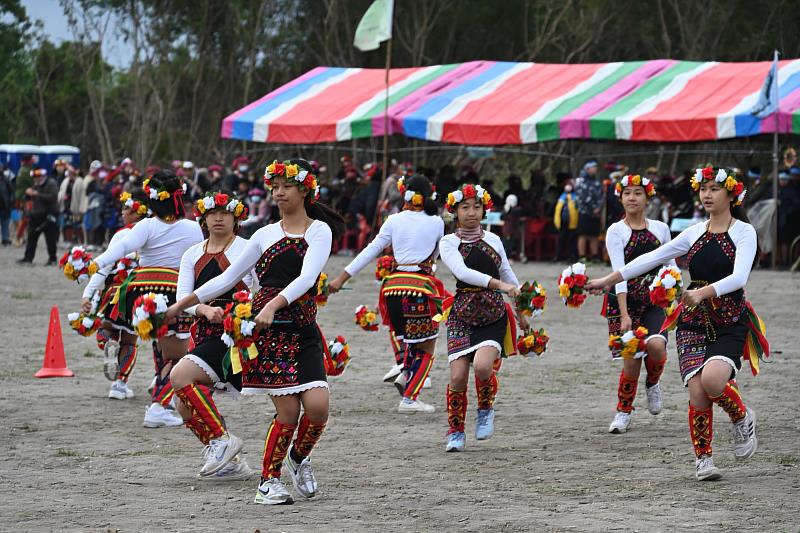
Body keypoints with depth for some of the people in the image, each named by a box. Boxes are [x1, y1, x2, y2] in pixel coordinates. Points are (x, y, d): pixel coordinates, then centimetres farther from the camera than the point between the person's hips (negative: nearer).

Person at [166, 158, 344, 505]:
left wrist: (274, 305, -28)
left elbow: (307, 277, -13)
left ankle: (299, 457, 18)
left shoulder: (319, 231, 3)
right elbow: (228, 278, 18)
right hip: (267, 331, 0)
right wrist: (183, 304, 16)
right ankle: (268, 480, 9)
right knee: (288, 412, -9)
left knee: (318, 406, -13)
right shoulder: (266, 235, 12)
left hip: (304, 330, 0)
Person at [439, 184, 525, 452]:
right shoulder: (449, 243, 1)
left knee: (482, 365, -24)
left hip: (493, 314, 1)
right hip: (462, 313, -1)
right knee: (458, 376, -11)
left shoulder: (493, 240, 11)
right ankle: (456, 432, 11)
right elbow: (462, 271, -17)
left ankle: (486, 409, 7)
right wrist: (498, 284, -28)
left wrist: (521, 307, 27)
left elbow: (508, 274, 24)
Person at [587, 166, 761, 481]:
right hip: (693, 322, 4)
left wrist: (704, 293, -34)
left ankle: (742, 419, 4)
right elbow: (653, 257, 12)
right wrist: (610, 279, 8)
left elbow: (739, 277, -19)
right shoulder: (695, 233, 11)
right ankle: (703, 459, 5)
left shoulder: (744, 232, -3)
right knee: (697, 392, -12)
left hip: (730, 324, -4)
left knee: (712, 379, -27)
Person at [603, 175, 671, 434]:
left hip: (654, 299, 2)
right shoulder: (616, 231, -4)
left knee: (656, 345, -25)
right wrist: (624, 315, -21)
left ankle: (653, 383, 10)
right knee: (631, 361, -7)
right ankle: (624, 411, 18)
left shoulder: (660, 228, 7)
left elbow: (670, 266, 15)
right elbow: (619, 273, -13)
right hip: (624, 299, -2)